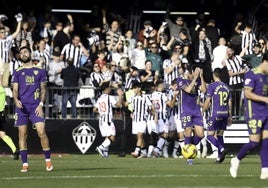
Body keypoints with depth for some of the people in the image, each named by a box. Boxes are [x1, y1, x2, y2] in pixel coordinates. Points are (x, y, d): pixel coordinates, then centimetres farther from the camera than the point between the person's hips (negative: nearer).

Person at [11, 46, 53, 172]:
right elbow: (15, 89, 4)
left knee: (41, 132, -13)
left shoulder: (40, 71, 10)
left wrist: (41, 104, -3)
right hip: (21, 106, 1)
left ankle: (48, 160, -2)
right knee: (22, 134, 0)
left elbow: (43, 89, 10)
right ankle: (25, 164, 5)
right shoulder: (17, 73, 11)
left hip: (35, 106, -1)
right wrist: (16, 100, -17)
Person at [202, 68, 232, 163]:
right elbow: (229, 103, 13)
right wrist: (230, 116, 19)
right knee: (220, 135, 14)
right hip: (225, 114, 6)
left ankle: (222, 149, -24)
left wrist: (203, 110, 10)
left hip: (215, 114, -6)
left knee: (210, 135, -2)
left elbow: (207, 102, -7)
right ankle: (220, 157, 9)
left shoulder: (211, 86, -6)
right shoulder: (227, 87, 11)